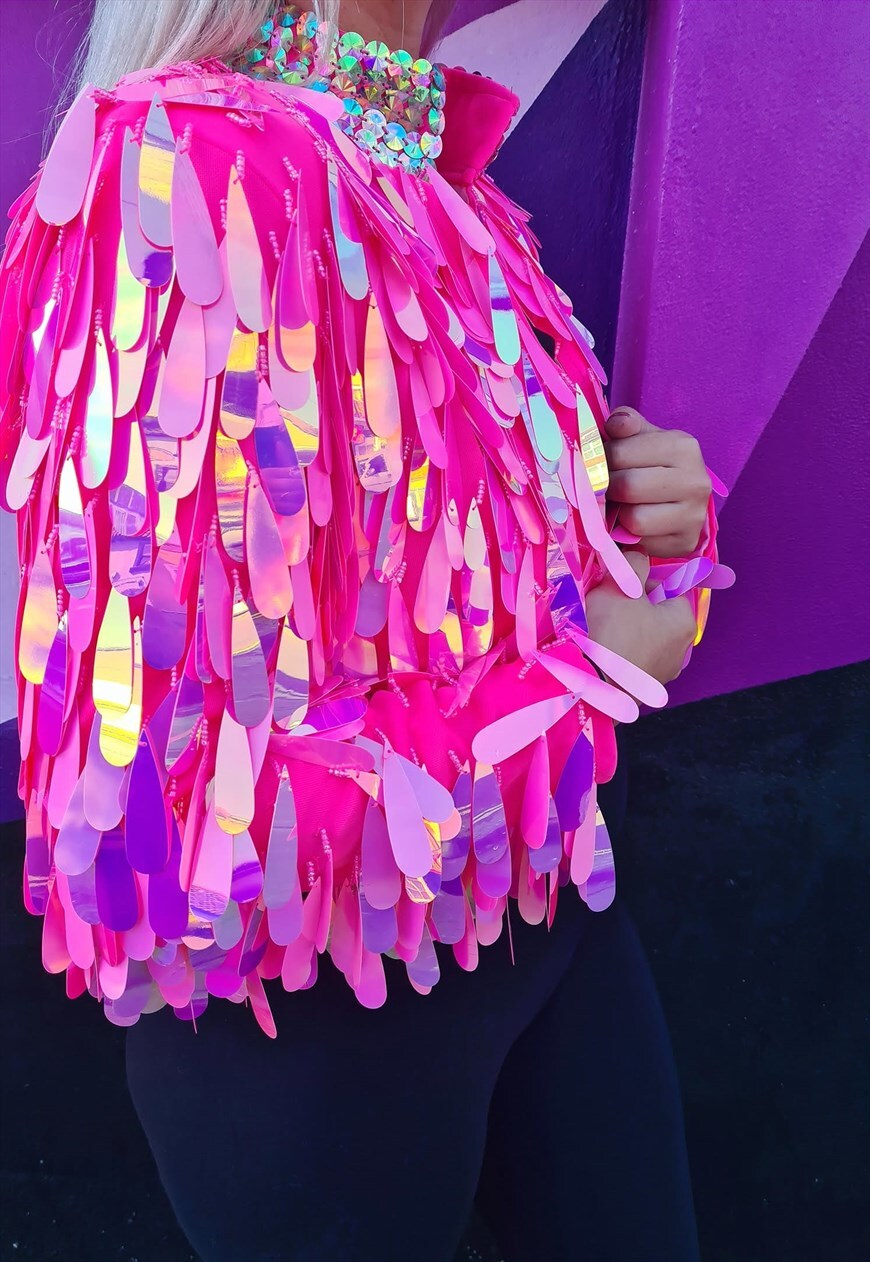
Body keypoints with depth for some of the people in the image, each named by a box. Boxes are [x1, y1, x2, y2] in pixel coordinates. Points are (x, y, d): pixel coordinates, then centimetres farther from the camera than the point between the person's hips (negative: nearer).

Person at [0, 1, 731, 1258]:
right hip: (320, 1002, -7)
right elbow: (188, 802, -31)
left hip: (554, 900, 8)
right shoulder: (189, 175, -25)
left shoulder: (439, 172, 1)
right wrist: (595, 665, -19)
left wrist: (649, 501, -7)